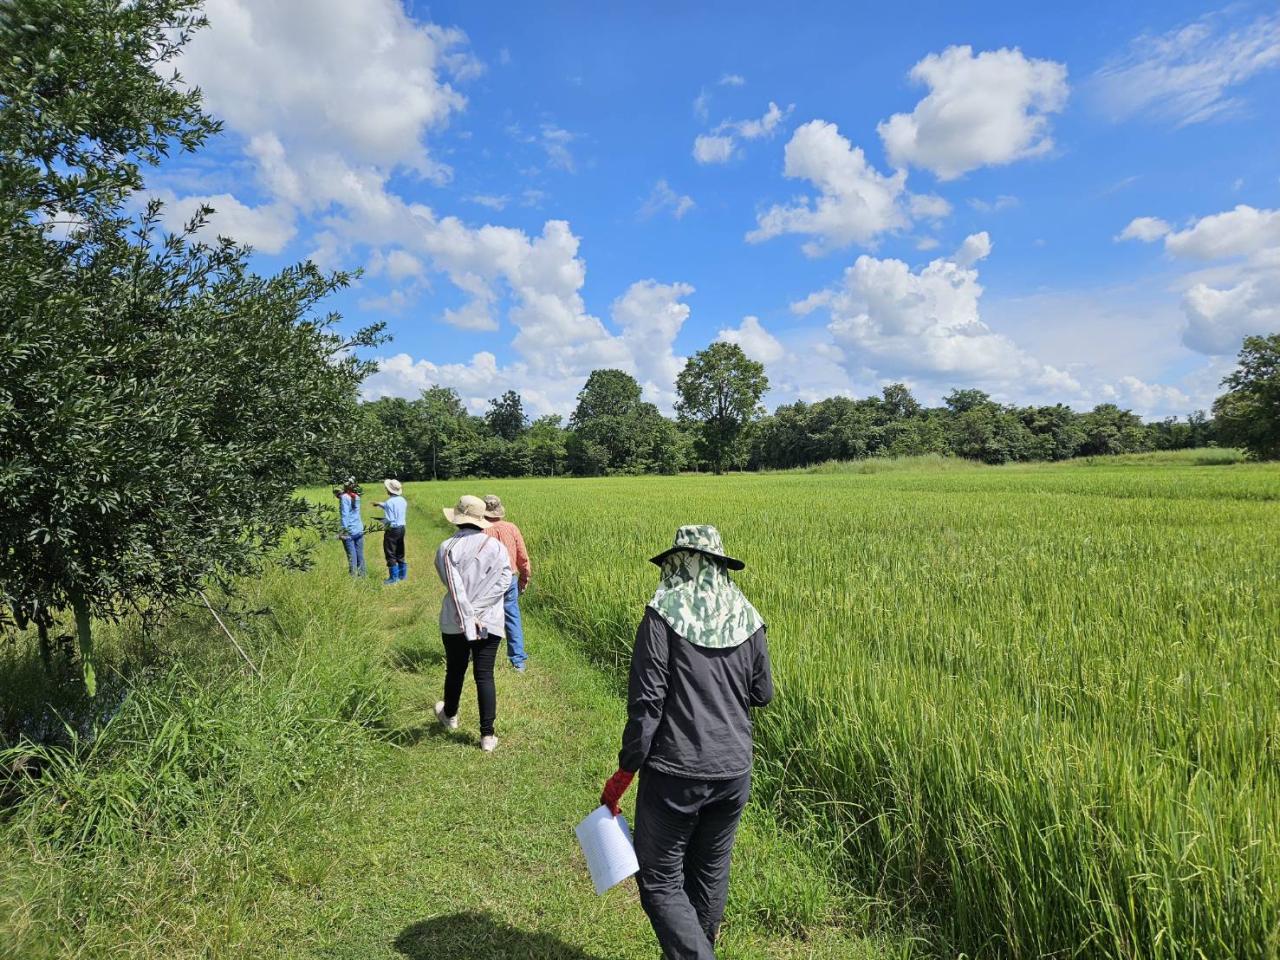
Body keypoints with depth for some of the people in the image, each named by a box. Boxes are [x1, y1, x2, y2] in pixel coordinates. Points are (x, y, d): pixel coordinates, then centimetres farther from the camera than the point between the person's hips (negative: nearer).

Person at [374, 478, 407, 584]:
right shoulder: (403, 500, 4)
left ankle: (394, 577, 6)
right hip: (401, 528, 8)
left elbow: (389, 520, -22)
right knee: (400, 553, 18)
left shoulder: (389, 502, -20)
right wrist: (380, 504, 26)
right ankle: (402, 574, 26)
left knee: (390, 554, 2)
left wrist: (381, 520, -3)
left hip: (392, 530, -8)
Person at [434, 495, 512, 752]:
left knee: (455, 671, 19)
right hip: (490, 622, 0)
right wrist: (478, 609, -13)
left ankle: (450, 716, 44)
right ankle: (487, 736, 4)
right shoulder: (496, 547, -2)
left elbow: (454, 586, -16)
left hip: (455, 623, 0)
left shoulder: (447, 548, -8)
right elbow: (504, 580, -11)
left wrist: (467, 618, -18)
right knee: (484, 676, 4)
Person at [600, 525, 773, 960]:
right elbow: (762, 695, 10)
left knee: (660, 882, 9)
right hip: (734, 771, 5)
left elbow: (646, 701, -16)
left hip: (675, 774, -5)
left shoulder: (663, 614, -13)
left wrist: (624, 772, -7)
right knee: (711, 871, 23)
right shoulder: (747, 618, 0)